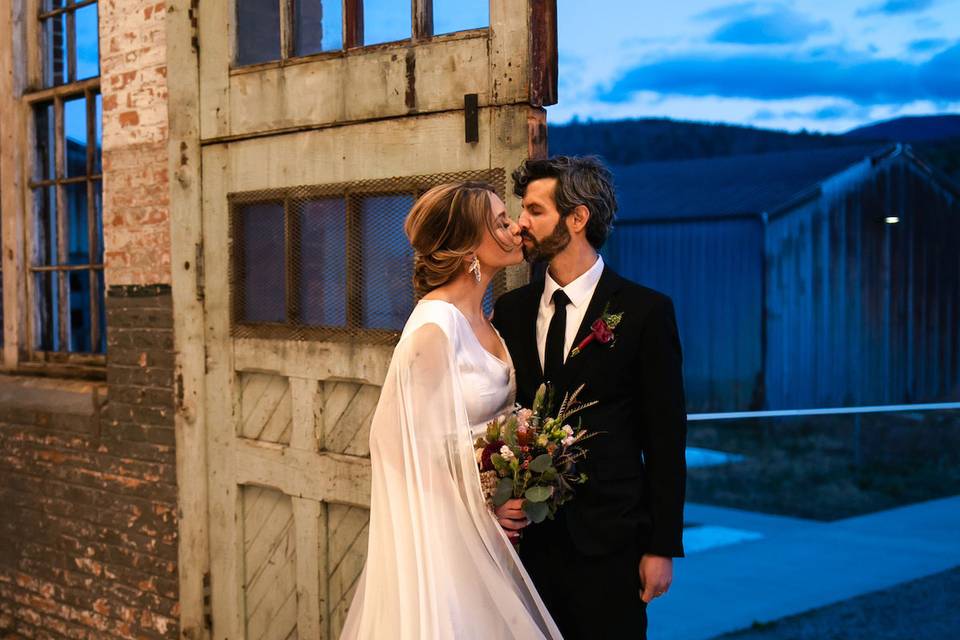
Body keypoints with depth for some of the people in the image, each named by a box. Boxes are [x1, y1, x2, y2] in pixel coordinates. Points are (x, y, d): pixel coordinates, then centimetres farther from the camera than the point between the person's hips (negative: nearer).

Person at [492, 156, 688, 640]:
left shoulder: (646, 311, -6)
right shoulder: (510, 310, 7)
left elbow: (666, 439, -5)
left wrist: (662, 546, -6)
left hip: (607, 540, -4)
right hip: (526, 534, 4)